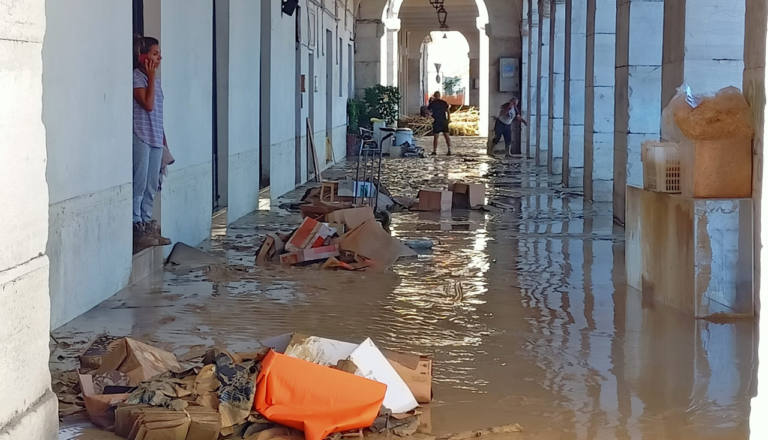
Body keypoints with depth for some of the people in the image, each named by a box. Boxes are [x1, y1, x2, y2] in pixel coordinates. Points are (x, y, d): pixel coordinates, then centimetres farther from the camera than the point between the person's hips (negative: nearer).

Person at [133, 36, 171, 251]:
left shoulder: (154, 79, 17)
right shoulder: (136, 77, -8)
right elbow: (148, 104, -18)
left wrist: (164, 140, 19)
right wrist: (151, 77, -13)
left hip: (155, 138, 8)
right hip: (140, 137, -8)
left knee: (152, 185, 9)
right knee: (139, 183, -7)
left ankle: (146, 224, 14)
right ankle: (136, 226, -3)